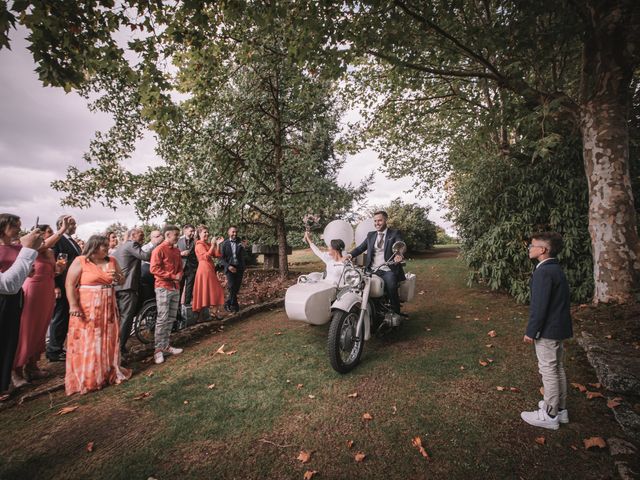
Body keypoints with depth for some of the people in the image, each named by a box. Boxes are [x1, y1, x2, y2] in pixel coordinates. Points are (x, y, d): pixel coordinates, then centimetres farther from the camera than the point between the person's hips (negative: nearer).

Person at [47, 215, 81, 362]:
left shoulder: (73, 242, 15)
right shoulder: (57, 240, -12)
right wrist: (56, 286, -22)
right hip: (62, 287, -9)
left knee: (67, 318, 16)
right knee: (59, 318, 1)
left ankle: (59, 347, 29)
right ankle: (53, 351, 14)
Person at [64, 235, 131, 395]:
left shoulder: (112, 261, 8)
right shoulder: (80, 261, -6)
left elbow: (122, 281, 15)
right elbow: (70, 284, -11)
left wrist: (117, 277, -8)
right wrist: (73, 305, -20)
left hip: (108, 308, 5)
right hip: (86, 309, -5)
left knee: (108, 340, 11)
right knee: (86, 343, 1)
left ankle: (109, 372, 24)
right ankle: (85, 378, 12)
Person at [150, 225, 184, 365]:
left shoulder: (176, 251, 13)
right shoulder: (159, 250, -9)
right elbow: (154, 269, -15)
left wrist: (179, 275, -1)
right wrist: (172, 276, -16)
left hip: (175, 288, 7)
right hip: (163, 288, -7)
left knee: (171, 318, 10)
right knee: (162, 319, -5)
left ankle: (165, 346, 19)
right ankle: (158, 350, 4)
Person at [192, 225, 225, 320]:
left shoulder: (208, 244, 16)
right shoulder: (199, 245, -7)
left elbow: (216, 255, 10)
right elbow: (206, 257, -18)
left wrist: (218, 244, 0)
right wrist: (212, 245, -17)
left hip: (211, 269, 8)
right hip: (204, 269, -8)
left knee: (214, 290, 7)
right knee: (205, 291, -3)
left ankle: (216, 311, 12)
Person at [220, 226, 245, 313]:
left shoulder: (240, 243, 5)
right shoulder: (225, 243, 1)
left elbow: (242, 256, -1)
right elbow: (221, 257, -1)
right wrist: (228, 266, -14)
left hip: (239, 268, 3)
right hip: (229, 268, -2)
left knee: (236, 288, 5)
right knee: (232, 287, -9)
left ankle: (228, 303, 24)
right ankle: (234, 305, 8)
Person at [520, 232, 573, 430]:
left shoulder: (543, 272, -22)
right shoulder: (557, 269, 9)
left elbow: (539, 305, -23)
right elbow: (565, 299, 16)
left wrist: (531, 331, -16)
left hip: (547, 330, -10)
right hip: (559, 327, 10)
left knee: (548, 371, 2)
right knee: (558, 369, 19)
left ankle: (549, 415, 14)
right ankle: (559, 408, 33)